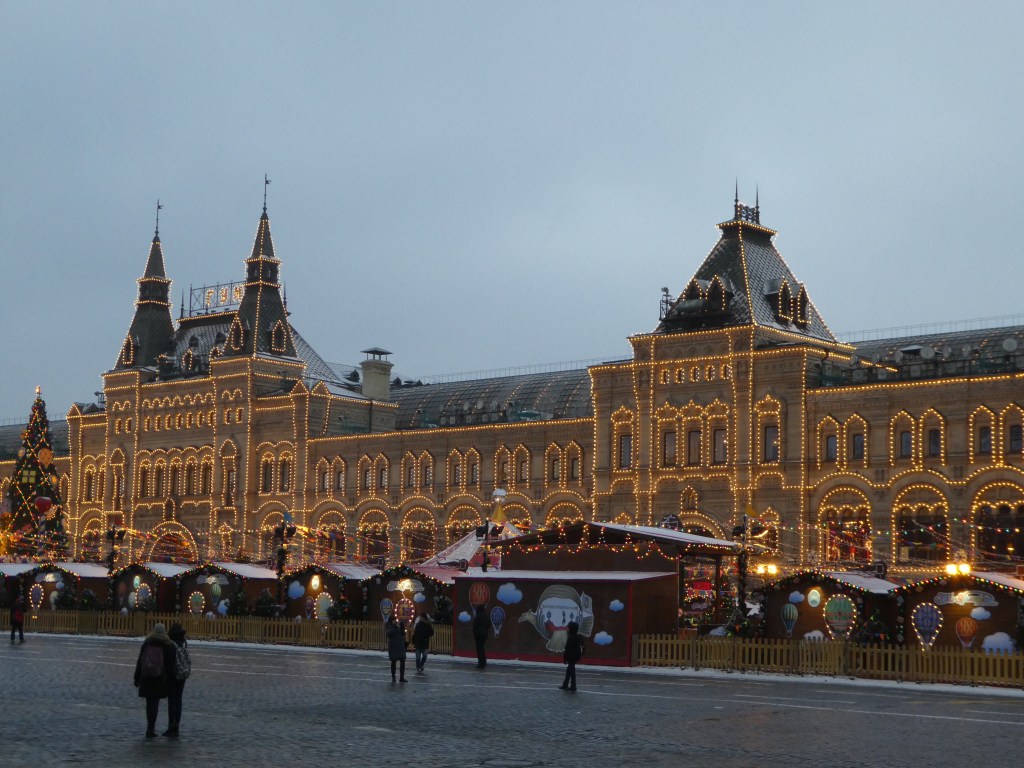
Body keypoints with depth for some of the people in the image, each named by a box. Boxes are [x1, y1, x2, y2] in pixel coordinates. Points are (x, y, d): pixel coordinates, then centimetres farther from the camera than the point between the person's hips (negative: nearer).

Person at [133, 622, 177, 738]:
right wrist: (169, 681, 1)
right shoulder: (168, 645, -1)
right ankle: (150, 729, -4)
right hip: (160, 679, -2)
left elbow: (139, 662, 7)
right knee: (155, 703, 0)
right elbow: (170, 665, -3)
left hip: (146, 677, 2)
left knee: (149, 703, 12)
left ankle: (151, 728, 20)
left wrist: (137, 678, 10)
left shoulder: (146, 643, 6)